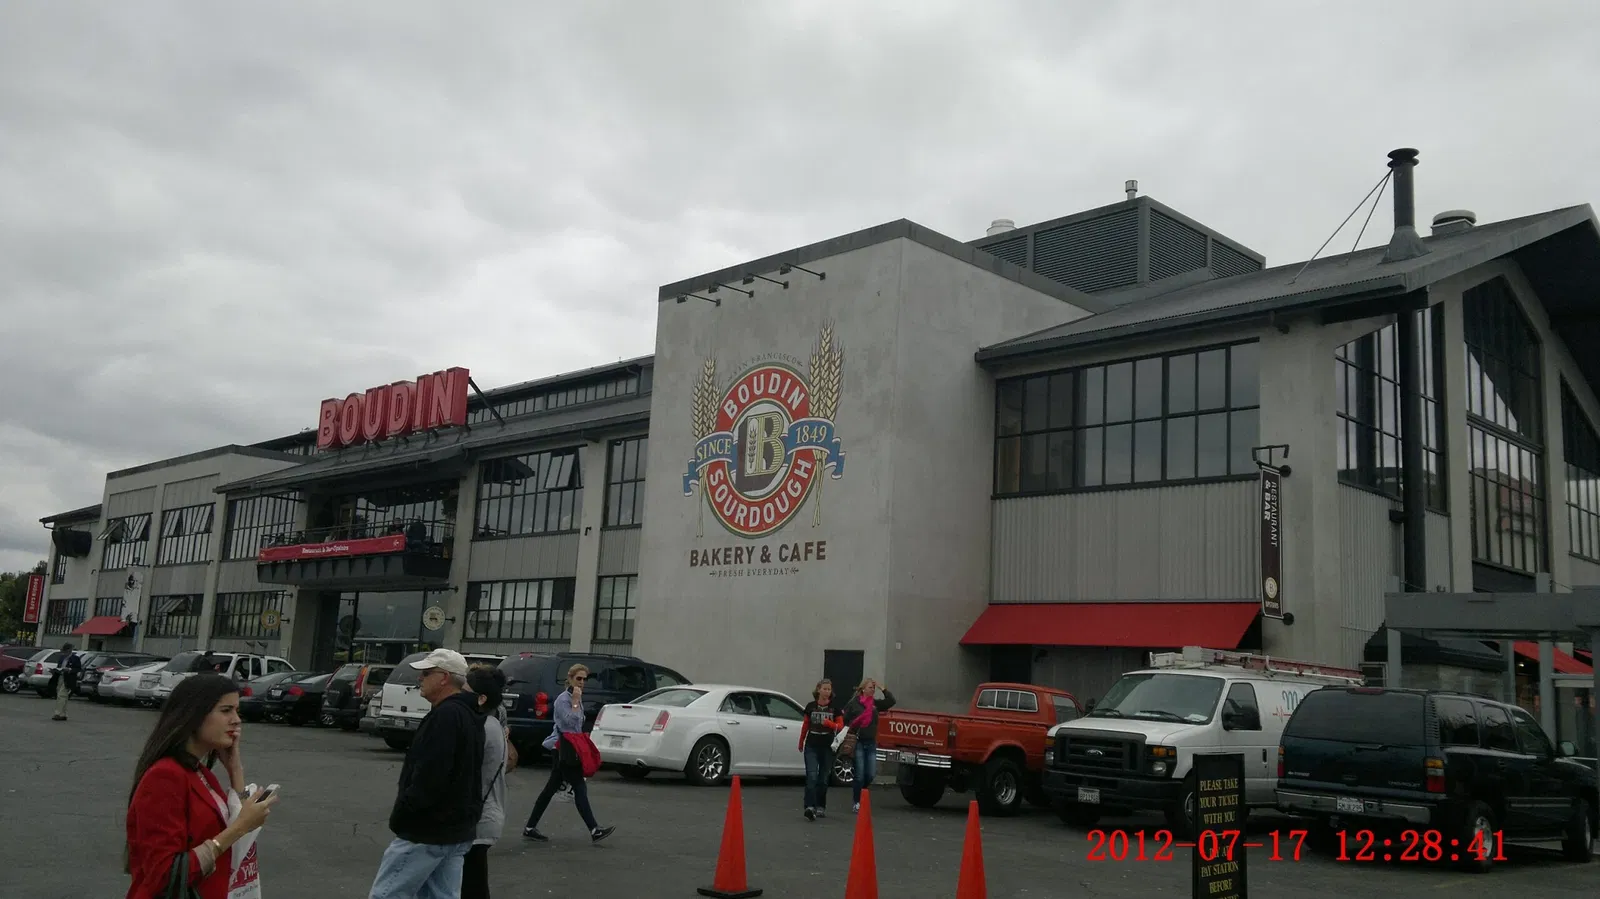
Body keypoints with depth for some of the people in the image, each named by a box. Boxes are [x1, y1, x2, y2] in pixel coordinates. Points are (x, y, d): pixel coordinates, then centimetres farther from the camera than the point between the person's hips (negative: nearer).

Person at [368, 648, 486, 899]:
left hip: (427, 832, -9)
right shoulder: (466, 715, 14)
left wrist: (399, 817, -14)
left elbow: (427, 779, -24)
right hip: (457, 831, 10)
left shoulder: (446, 716, -18)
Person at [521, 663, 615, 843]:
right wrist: (575, 702, -20)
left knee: (551, 789, 11)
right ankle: (594, 831, -10)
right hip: (564, 749, -9)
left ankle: (530, 828, 16)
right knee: (580, 788, -10)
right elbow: (571, 722, -24)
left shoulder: (576, 698, 15)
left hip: (567, 750, 9)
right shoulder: (563, 699, -13)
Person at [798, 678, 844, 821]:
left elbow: (840, 725, 0)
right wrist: (801, 742, 21)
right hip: (811, 746, -1)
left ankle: (821, 807, 22)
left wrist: (830, 724, -20)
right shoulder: (810, 706, 3)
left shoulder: (834, 707, 1)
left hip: (827, 747, 1)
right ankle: (809, 807, -20)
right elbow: (805, 725, 13)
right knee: (811, 777, -12)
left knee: (823, 778, 10)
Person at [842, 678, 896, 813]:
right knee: (859, 775, -1)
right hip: (858, 742, -5)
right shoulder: (854, 703, -4)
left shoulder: (876, 704, 10)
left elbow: (891, 701, 2)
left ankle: (859, 792, 29)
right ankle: (857, 803, 10)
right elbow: (844, 720, -6)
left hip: (871, 743, 5)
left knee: (871, 774, 4)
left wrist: (882, 688, -3)